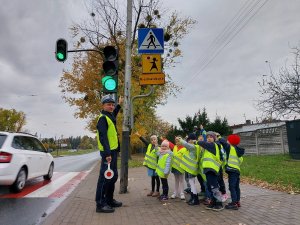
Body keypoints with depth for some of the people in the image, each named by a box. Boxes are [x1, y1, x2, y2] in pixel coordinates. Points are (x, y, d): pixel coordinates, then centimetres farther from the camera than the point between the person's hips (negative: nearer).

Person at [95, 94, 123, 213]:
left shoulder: (109, 116, 16)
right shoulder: (102, 118, -13)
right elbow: (103, 137, -23)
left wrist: (119, 105, 48)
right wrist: (107, 154, -30)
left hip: (113, 151, 10)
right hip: (108, 152, -10)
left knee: (113, 176, 17)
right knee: (105, 177, -6)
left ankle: (109, 200, 28)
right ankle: (100, 204, 3)